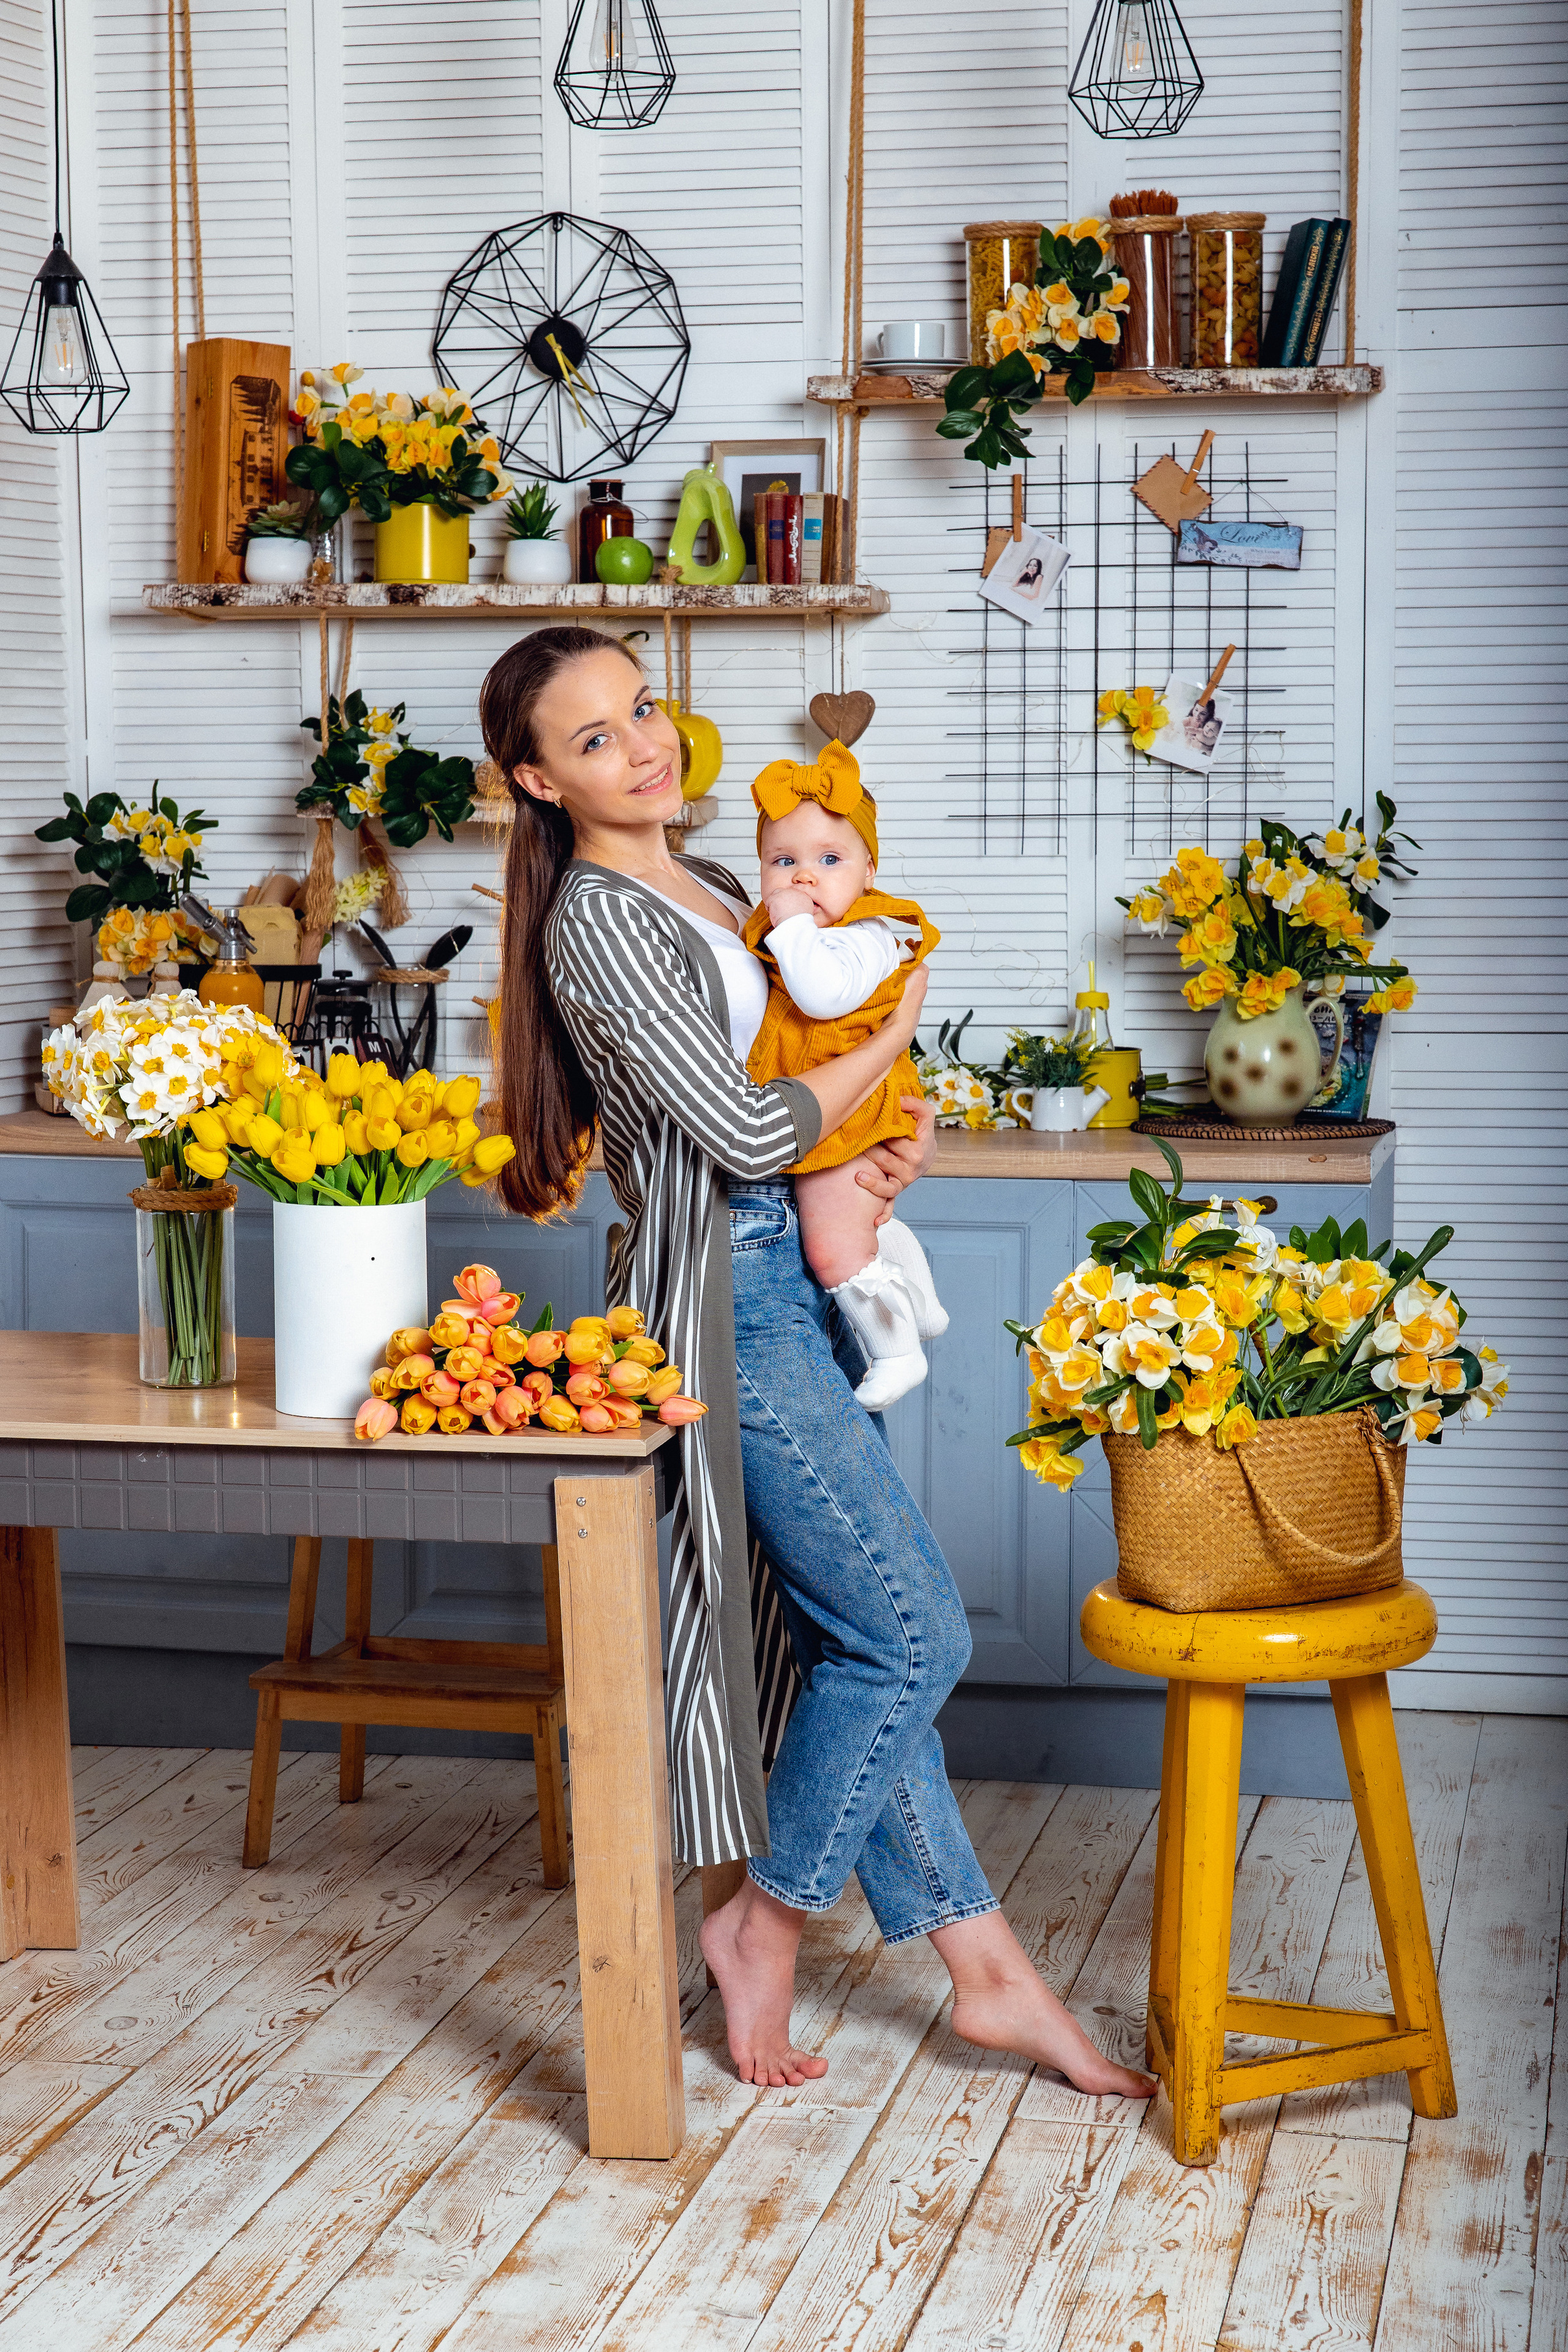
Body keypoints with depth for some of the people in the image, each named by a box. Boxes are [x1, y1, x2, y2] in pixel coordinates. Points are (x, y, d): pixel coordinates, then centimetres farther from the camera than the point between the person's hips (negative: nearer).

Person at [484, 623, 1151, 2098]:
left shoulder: (701, 890, 15)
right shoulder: (597, 921, -14)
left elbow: (815, 1051, 24)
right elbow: (747, 1131, -20)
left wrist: (906, 1131, 3)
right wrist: (893, 1036, -4)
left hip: (791, 1291, 9)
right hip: (722, 1307, -9)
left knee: (856, 1635, 10)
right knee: (913, 1631, -5)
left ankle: (985, 1971, 16)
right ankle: (765, 1923, 11)